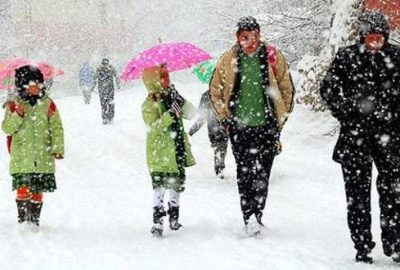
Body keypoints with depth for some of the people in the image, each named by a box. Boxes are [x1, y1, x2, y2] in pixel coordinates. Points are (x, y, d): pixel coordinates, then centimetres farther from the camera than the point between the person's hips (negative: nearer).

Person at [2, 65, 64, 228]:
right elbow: (7, 128, -2)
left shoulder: (47, 104, 5)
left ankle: (35, 220, 18)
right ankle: (23, 219, 1)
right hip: (21, 158, -1)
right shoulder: (14, 104, 2)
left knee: (38, 191, 6)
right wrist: (17, 116, -19)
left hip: (43, 158, 2)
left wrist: (58, 148, -3)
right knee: (23, 189, -10)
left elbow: (56, 127, 6)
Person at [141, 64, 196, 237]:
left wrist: (181, 101, -12)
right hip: (160, 153, -6)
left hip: (178, 151, 6)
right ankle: (157, 222, -8)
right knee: (160, 185, -11)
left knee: (177, 184, 13)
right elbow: (153, 126, -22)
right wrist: (170, 115, -31)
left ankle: (174, 217, 27)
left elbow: (191, 114, 4)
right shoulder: (149, 105, -9)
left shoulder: (172, 98, 10)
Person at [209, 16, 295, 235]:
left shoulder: (273, 57, 1)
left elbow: (287, 89, 10)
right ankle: (249, 217, -3)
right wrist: (226, 119, 7)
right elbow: (215, 91, 14)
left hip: (267, 126, 0)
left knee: (262, 174, -2)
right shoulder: (228, 60, 3)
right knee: (245, 174, -4)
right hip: (239, 127, 1)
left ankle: (256, 216, 6)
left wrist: (280, 119, 8)